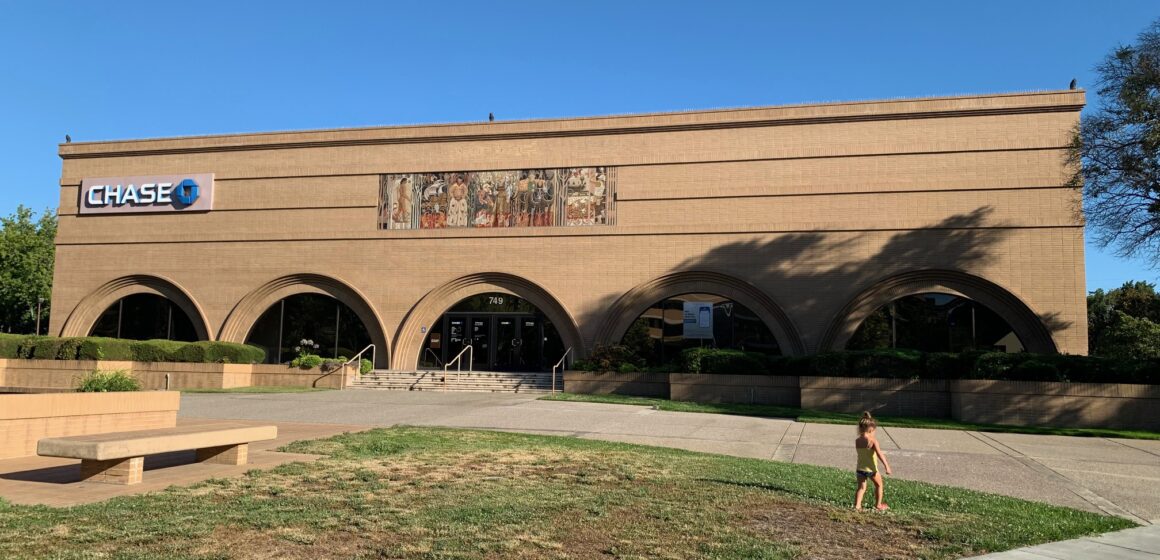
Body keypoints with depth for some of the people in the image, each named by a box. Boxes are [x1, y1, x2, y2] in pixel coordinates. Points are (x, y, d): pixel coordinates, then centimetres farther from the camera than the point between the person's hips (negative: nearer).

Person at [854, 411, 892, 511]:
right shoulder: (873, 440, -17)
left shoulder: (857, 441, 0)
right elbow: (879, 454, -23)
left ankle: (857, 505, -6)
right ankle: (878, 505, 29)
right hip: (871, 469, -4)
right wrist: (887, 466, -21)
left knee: (861, 487, 10)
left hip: (860, 468, 4)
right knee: (879, 485, 20)